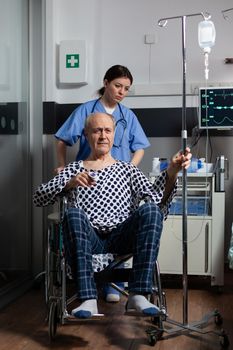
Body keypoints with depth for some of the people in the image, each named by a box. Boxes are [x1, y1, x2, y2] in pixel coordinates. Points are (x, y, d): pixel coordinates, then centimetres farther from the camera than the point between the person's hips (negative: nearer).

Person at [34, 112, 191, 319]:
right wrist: (69, 184, -8)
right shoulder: (73, 170, 22)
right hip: (88, 239, 0)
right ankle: (88, 299, -37)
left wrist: (171, 172, -16)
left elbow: (157, 198, 3)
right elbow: (38, 198, 9)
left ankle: (138, 295, -32)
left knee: (151, 209, -28)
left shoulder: (127, 169, 21)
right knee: (74, 213, -33)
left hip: (122, 238, 1)